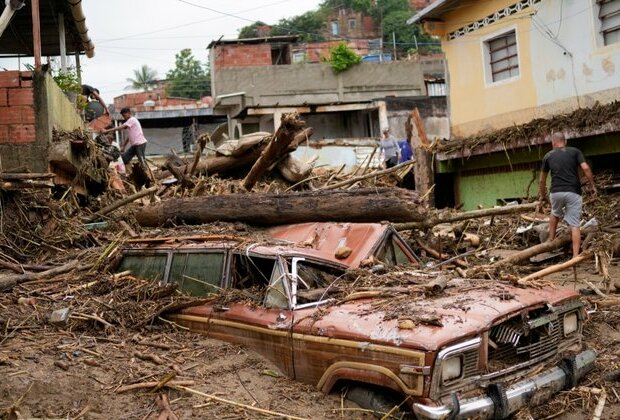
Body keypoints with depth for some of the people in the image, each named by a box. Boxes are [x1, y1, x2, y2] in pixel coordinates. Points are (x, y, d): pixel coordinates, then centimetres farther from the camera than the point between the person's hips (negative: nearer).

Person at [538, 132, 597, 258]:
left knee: (555, 214, 32)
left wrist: (542, 195, 32)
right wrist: (593, 186, 6)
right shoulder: (575, 151, 10)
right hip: (573, 192, -1)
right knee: (574, 225, 2)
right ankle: (575, 256, -4)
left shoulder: (548, 156, 14)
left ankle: (551, 241, 30)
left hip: (556, 192, 1)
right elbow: (586, 168, -4)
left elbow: (542, 180, 19)